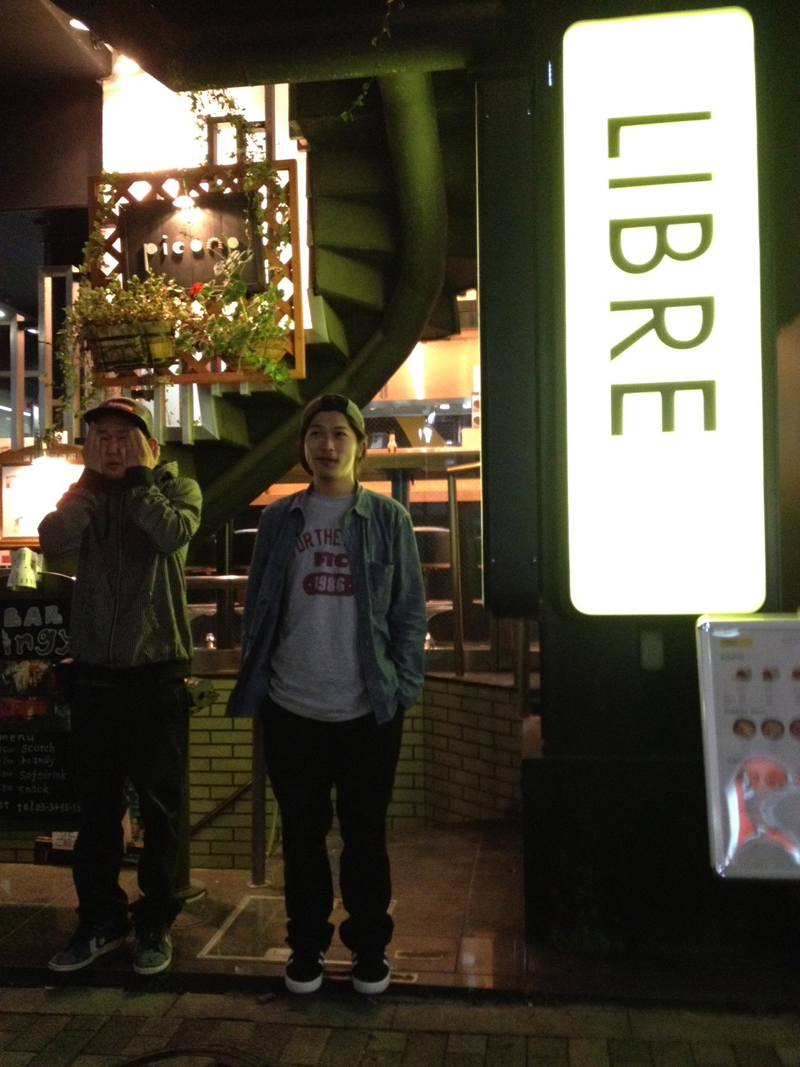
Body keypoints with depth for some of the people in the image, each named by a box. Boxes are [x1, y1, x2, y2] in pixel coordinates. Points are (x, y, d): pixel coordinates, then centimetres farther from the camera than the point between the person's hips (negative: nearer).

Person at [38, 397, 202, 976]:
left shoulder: (178, 488, 0)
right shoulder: (84, 494, 8)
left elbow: (173, 535, -23)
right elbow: (52, 542, -12)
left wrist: (138, 477, -12)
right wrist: (92, 478, -11)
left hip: (156, 674, -3)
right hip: (94, 674, 3)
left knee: (160, 807, 8)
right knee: (96, 807, 12)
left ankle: (156, 922, 23)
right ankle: (100, 919, 28)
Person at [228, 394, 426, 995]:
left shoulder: (388, 518, 0)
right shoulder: (280, 518, 5)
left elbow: (409, 610, 0)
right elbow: (258, 606, 7)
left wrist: (405, 687, -6)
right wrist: (254, 683, 2)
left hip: (368, 709, -1)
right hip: (292, 707, 2)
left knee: (365, 833, 12)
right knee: (302, 832, 13)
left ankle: (370, 947, 29)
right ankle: (307, 946, 31)